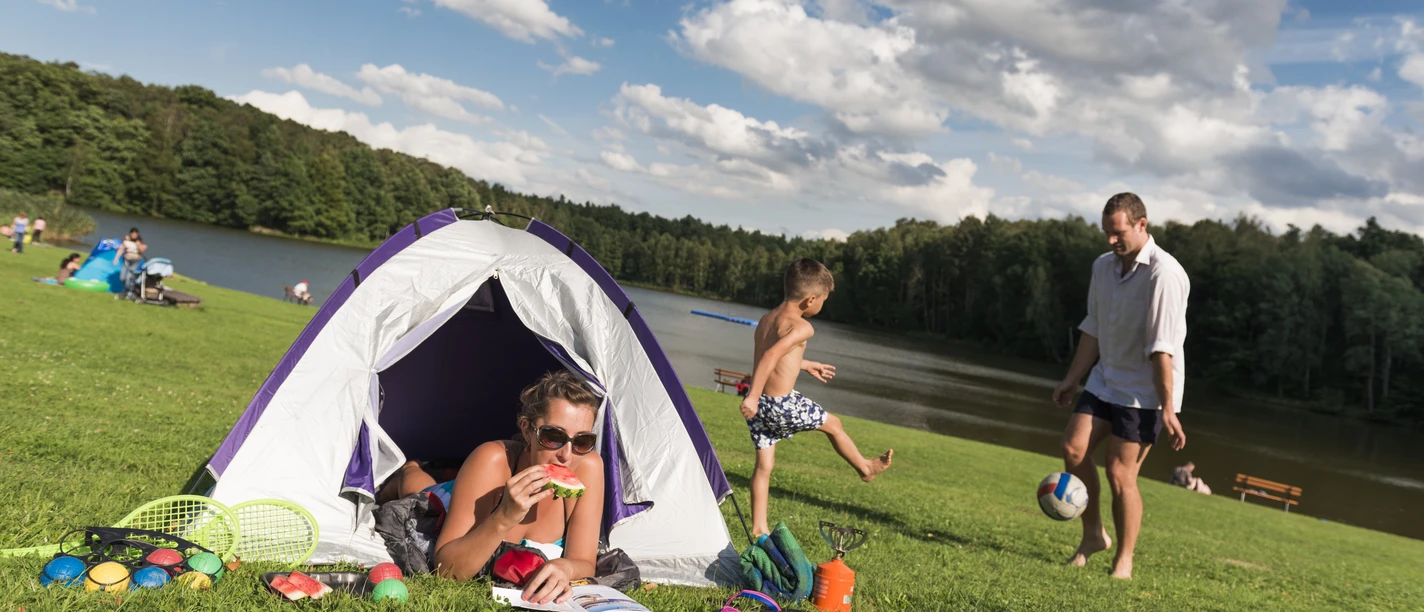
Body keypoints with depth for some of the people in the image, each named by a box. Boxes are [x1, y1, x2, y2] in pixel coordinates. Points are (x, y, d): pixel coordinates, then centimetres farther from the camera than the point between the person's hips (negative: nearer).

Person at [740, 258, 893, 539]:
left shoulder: (766, 320, 10)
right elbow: (771, 356, -32)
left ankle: (759, 527, 19)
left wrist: (807, 365, 37)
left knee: (764, 465, 15)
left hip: (759, 405, 7)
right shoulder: (801, 327, -18)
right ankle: (865, 468, 38)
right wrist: (753, 396, -35)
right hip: (782, 405, -7)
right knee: (832, 424, 18)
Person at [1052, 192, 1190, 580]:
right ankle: (1093, 534, 14)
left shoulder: (1163, 274, -19)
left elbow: (1163, 348, -22)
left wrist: (1167, 409, -22)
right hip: (1105, 380, 7)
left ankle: (1124, 560, 12)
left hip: (1145, 392, -7)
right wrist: (1072, 379, 12)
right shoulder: (1103, 266, 5)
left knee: (1120, 473, -6)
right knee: (1073, 448, -6)